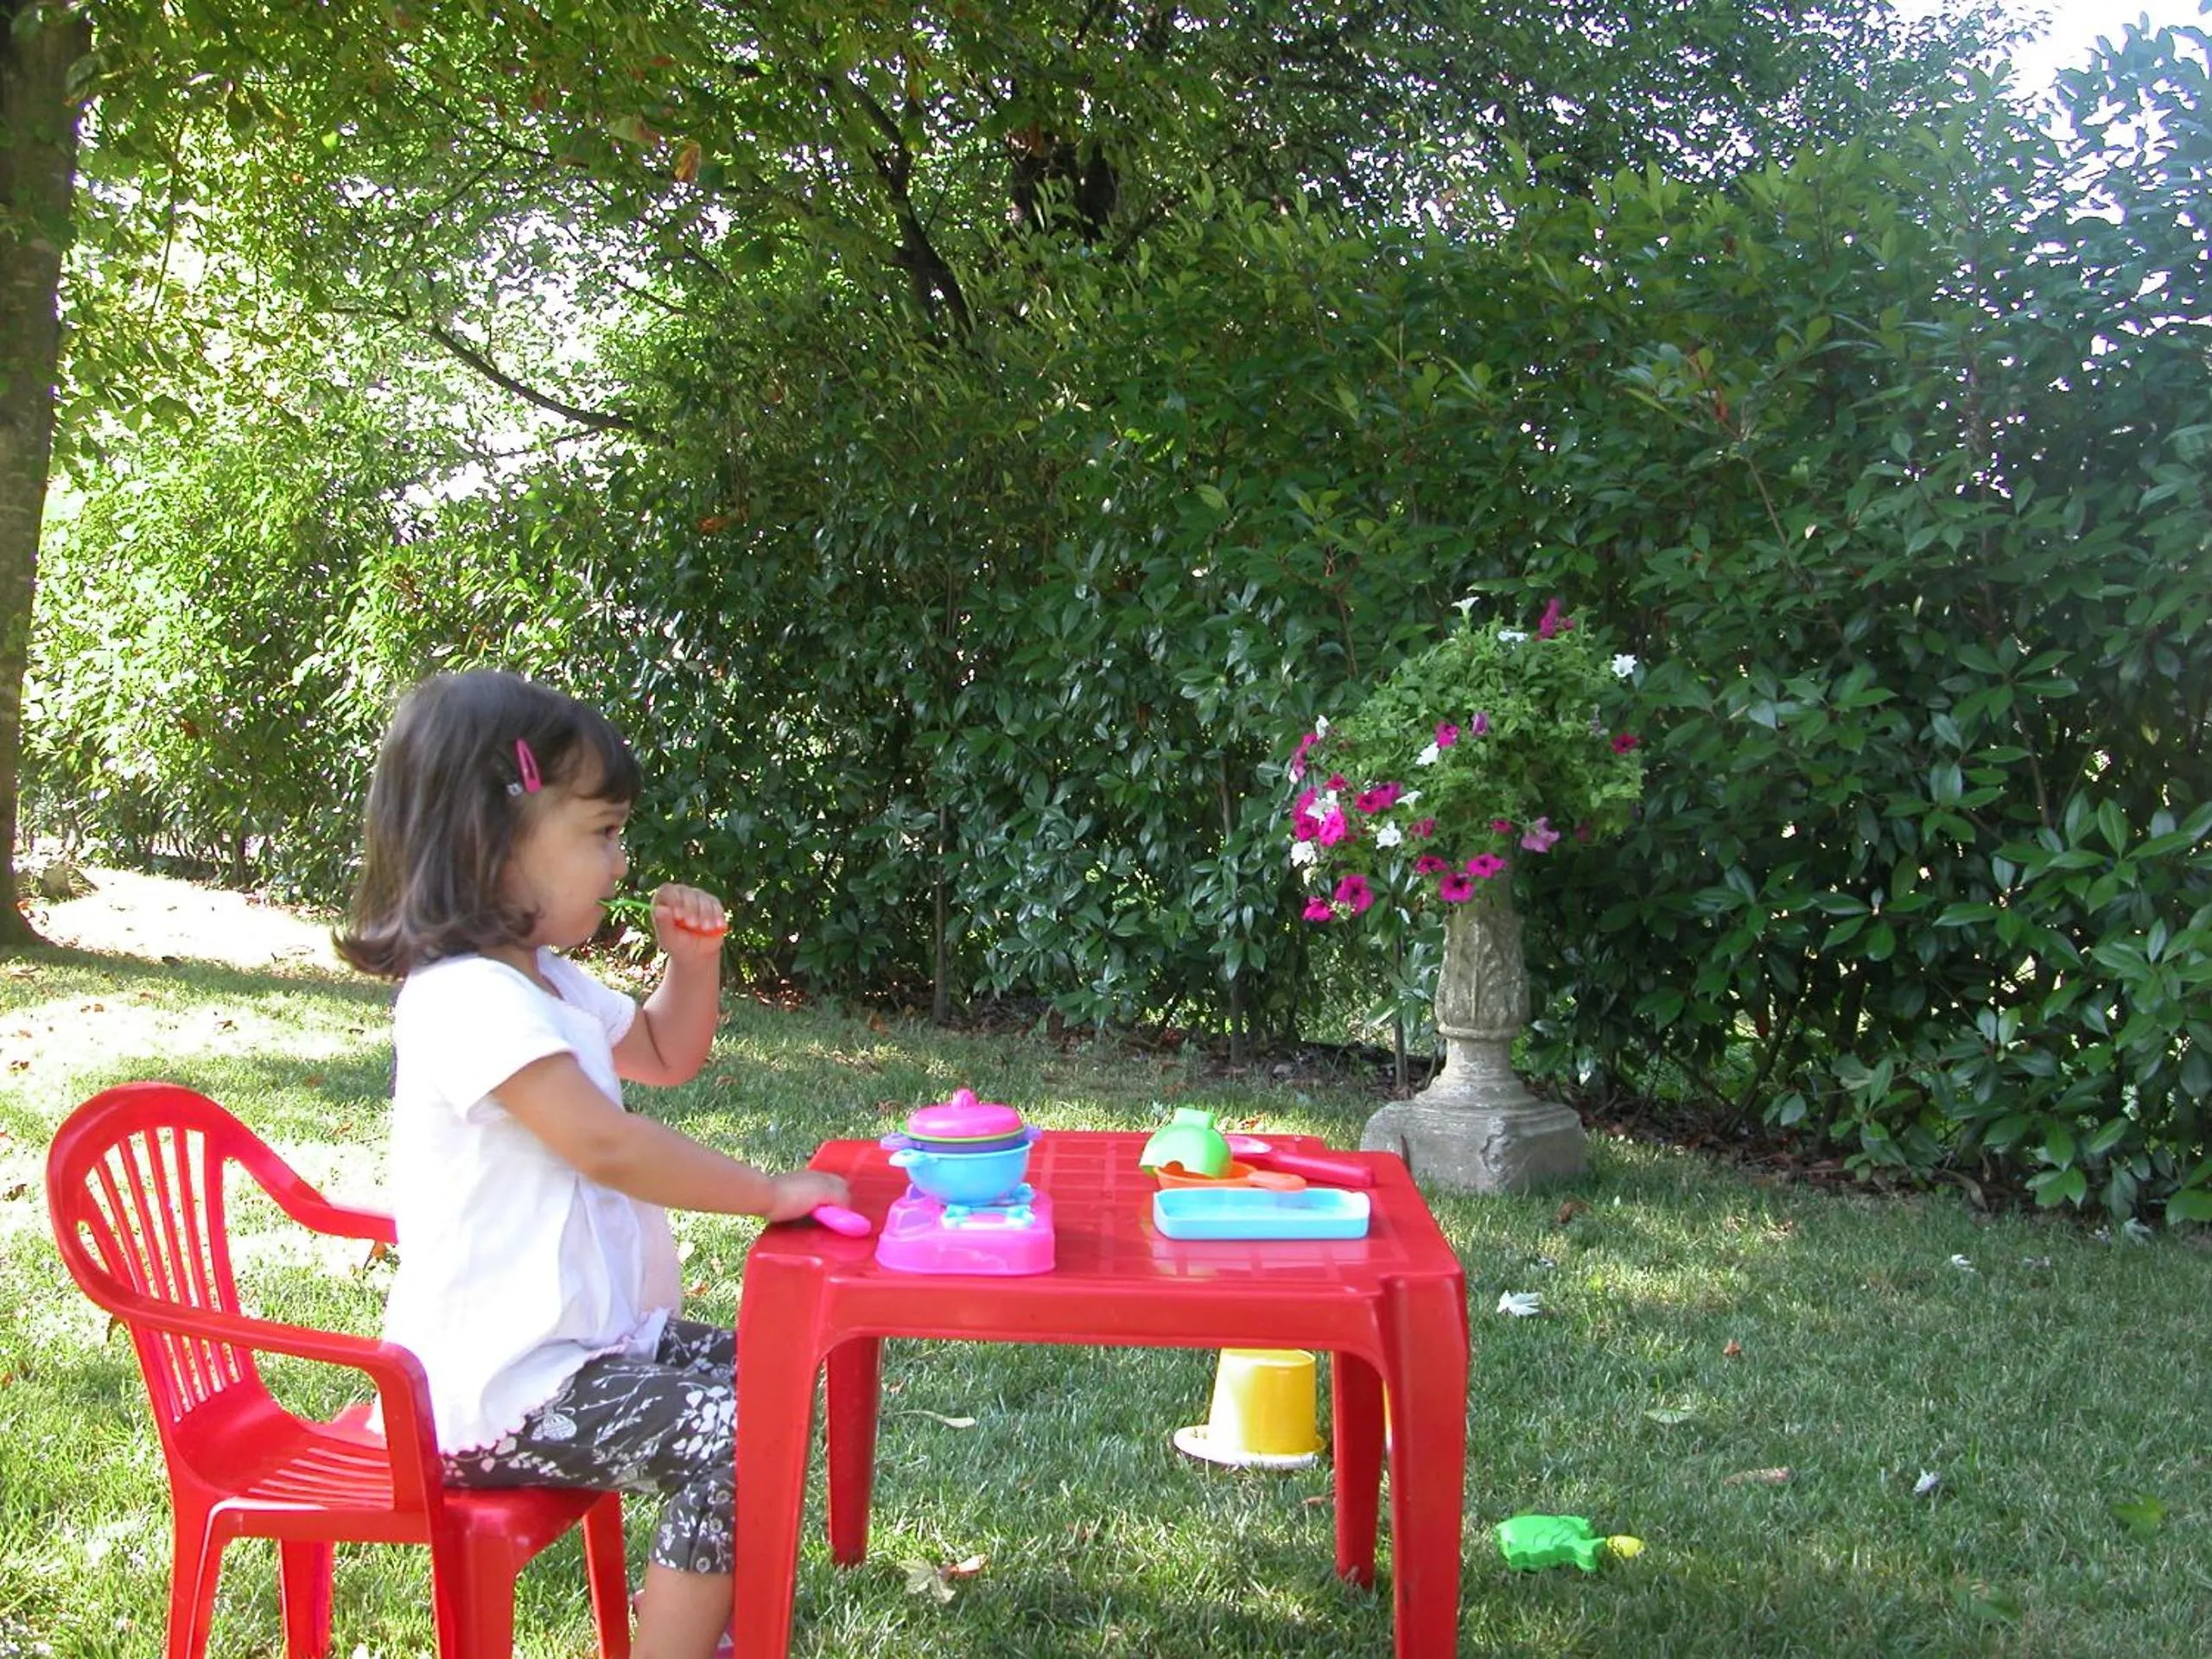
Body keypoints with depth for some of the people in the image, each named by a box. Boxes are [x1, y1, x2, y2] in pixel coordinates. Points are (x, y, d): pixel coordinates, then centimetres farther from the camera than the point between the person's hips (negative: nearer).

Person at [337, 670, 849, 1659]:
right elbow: (604, 1145, -29)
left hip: (584, 1338, 11)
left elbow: (664, 1054, 29)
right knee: (735, 1439, -22)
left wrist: (693, 960, 9)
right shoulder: (468, 997, -22)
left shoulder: (545, 982, 12)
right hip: (501, 1390, -11)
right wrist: (772, 1194, -21)